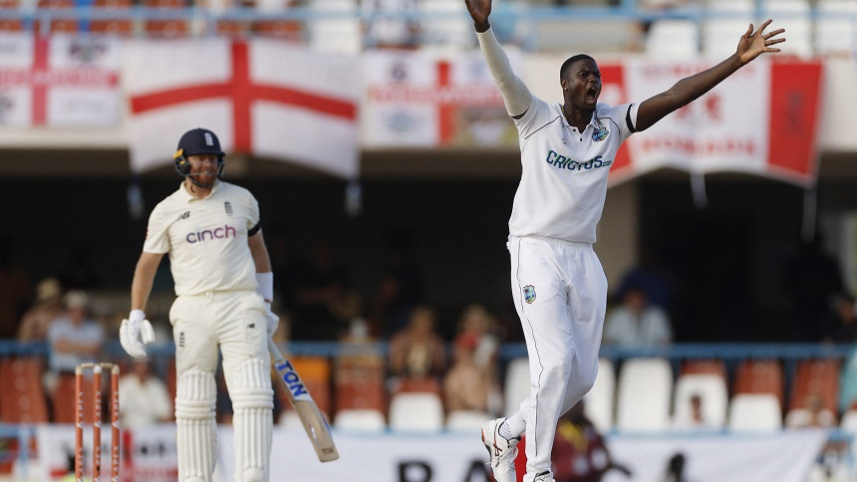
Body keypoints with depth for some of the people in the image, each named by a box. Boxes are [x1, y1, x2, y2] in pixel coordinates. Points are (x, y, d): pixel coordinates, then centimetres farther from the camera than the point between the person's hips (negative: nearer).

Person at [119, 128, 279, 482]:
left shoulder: (241, 200, 9)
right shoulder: (166, 212, 5)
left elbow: (257, 248, 21)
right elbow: (147, 264, 10)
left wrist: (266, 304, 17)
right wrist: (135, 317, 3)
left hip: (241, 308, 0)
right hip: (192, 313, 0)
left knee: (253, 396, -13)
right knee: (193, 403, 1)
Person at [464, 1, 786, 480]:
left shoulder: (611, 125, 9)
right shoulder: (537, 119, -2)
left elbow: (673, 97, 4)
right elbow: (505, 77, -19)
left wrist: (738, 61, -4)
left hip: (584, 260, 6)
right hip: (537, 255, -5)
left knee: (582, 376, 4)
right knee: (557, 362, -18)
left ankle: (505, 432, 26)